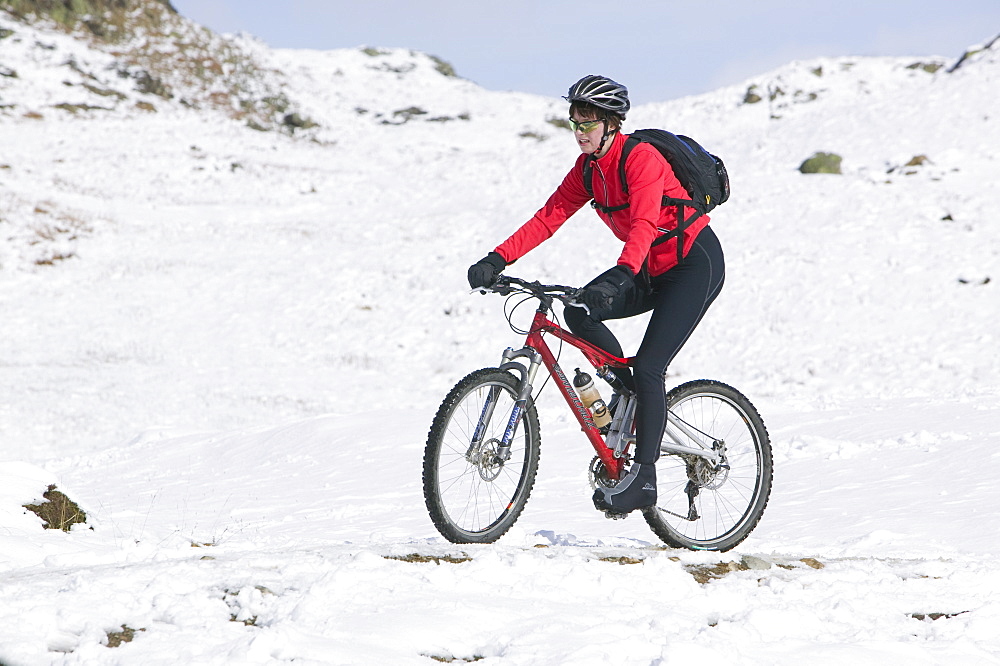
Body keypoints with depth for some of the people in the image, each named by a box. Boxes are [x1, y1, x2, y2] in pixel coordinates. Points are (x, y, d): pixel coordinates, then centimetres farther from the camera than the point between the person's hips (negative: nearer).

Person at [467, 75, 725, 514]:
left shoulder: (640, 159, -23)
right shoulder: (589, 167, 2)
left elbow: (644, 224, -38)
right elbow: (549, 216, -3)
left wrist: (620, 276, -54)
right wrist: (497, 259, -14)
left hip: (695, 264, -8)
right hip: (652, 268, 8)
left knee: (648, 367, -17)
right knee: (578, 311, -12)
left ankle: (643, 479, -13)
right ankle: (639, 397, 5)